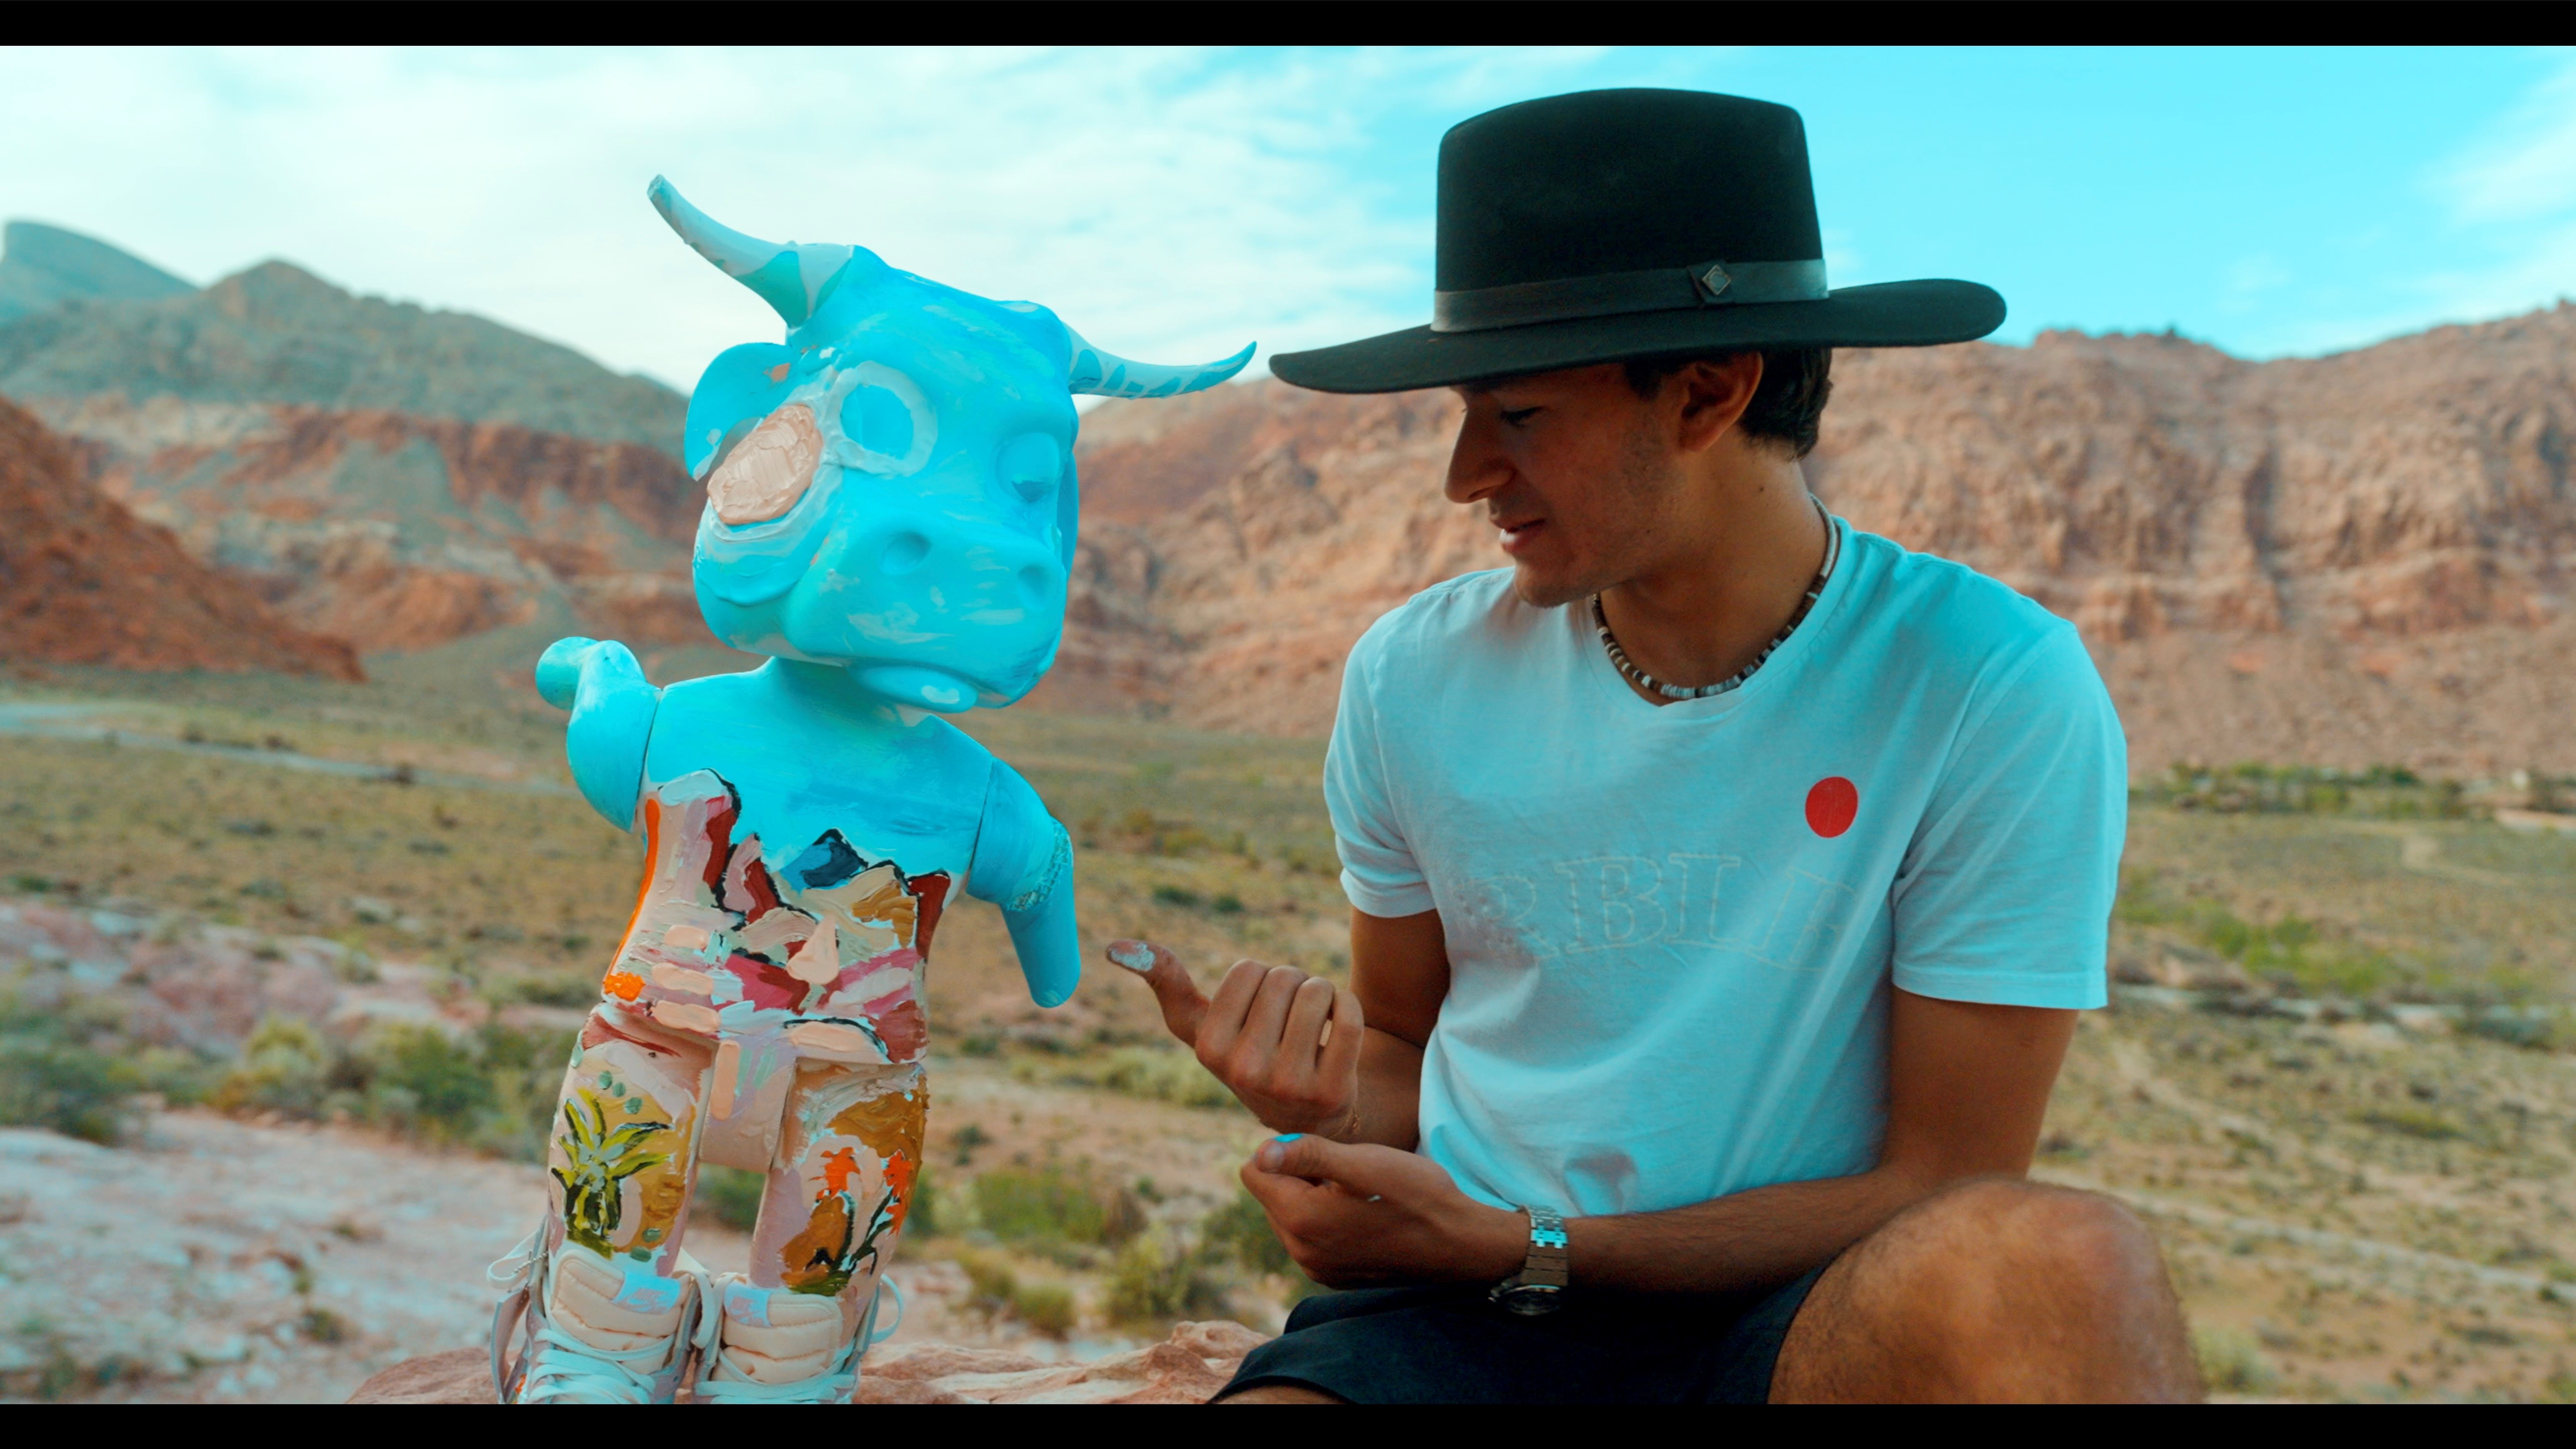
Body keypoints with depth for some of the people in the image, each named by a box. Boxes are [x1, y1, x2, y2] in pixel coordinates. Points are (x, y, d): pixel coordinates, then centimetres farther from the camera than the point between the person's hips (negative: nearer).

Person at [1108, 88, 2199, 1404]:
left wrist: (1522, 1246, -14)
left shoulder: (1992, 693, -12)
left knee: (2065, 1273, -34)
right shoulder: (1415, 678, -1)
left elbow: (1944, 1186, -8)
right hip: (1454, 1313, 2)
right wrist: (1325, 1119, -11)